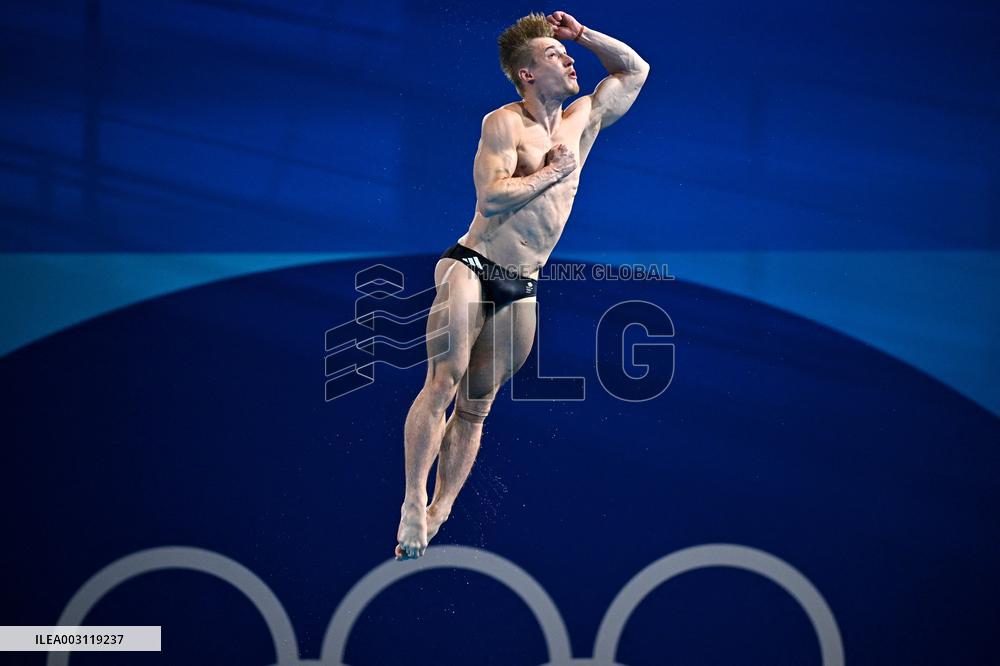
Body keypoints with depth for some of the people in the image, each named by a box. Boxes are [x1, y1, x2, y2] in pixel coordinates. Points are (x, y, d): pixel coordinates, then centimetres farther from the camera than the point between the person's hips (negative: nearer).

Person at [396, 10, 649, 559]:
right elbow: (492, 196, -19)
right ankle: (413, 503, -18)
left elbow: (634, 69, 25)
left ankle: (441, 510, 6)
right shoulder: (504, 123, -5)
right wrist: (554, 171, -10)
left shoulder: (582, 122, 13)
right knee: (442, 383, -17)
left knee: (476, 406, 4)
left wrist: (583, 35, 12)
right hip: (472, 267, -6)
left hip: (521, 291, 6)